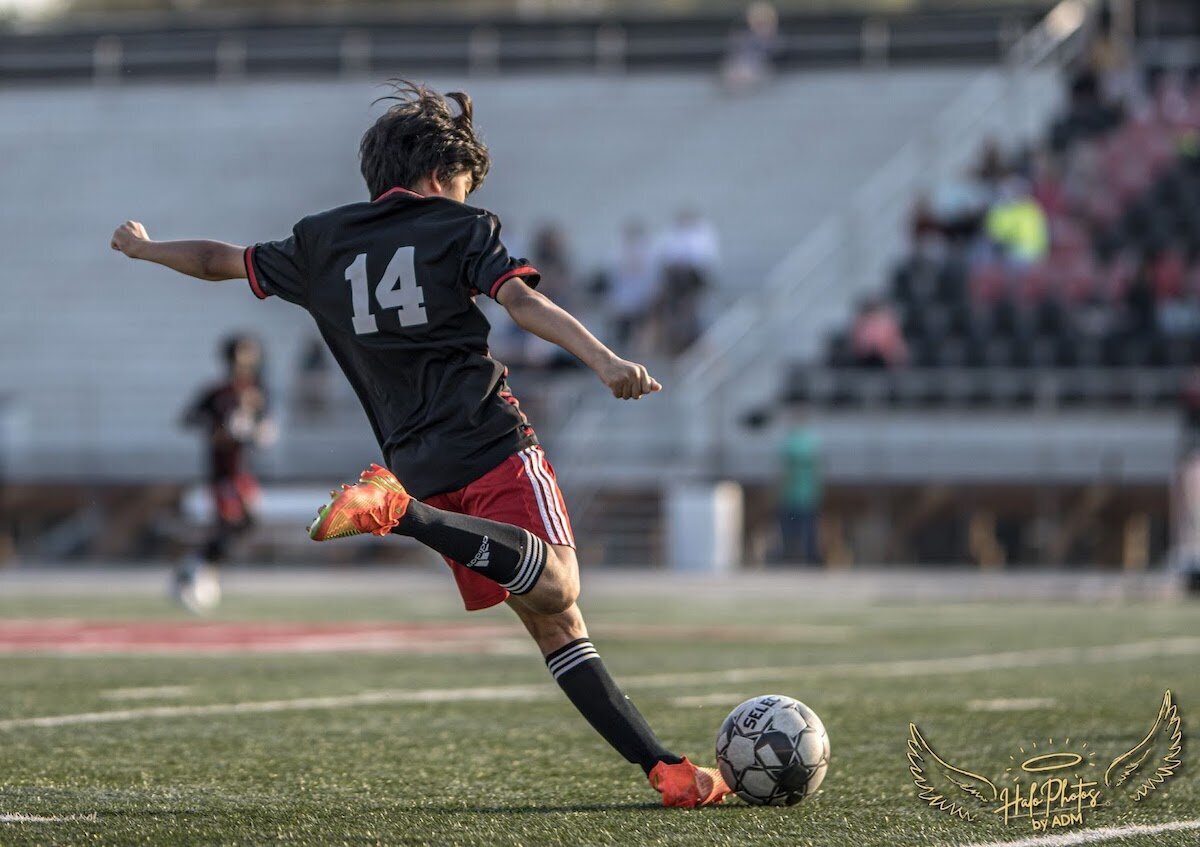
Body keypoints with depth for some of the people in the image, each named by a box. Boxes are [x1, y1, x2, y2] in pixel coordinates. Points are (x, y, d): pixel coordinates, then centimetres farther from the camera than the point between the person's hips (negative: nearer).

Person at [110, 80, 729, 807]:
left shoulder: (320, 243, 19)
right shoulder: (462, 228, 6)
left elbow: (221, 260, 32)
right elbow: (523, 300, -12)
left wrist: (143, 247, 52)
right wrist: (605, 361, -23)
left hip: (421, 466, 6)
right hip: (493, 441, -5)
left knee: (552, 621, 4)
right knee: (556, 590, -26)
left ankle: (666, 766, -5)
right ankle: (399, 512, -38)